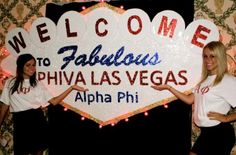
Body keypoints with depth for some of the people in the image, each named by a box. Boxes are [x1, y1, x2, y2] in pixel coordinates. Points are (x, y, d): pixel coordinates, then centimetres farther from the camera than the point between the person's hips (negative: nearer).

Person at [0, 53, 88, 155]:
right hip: (20, 122, -1)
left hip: (37, 120, 1)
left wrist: (71, 88, -6)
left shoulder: (38, 84, 7)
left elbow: (54, 101, 0)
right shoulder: (10, 83, 5)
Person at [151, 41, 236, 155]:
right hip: (206, 131, 8)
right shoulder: (205, 79, 9)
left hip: (219, 133, -8)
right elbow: (189, 99, 10)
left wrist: (226, 118, -17)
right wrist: (168, 87, 8)